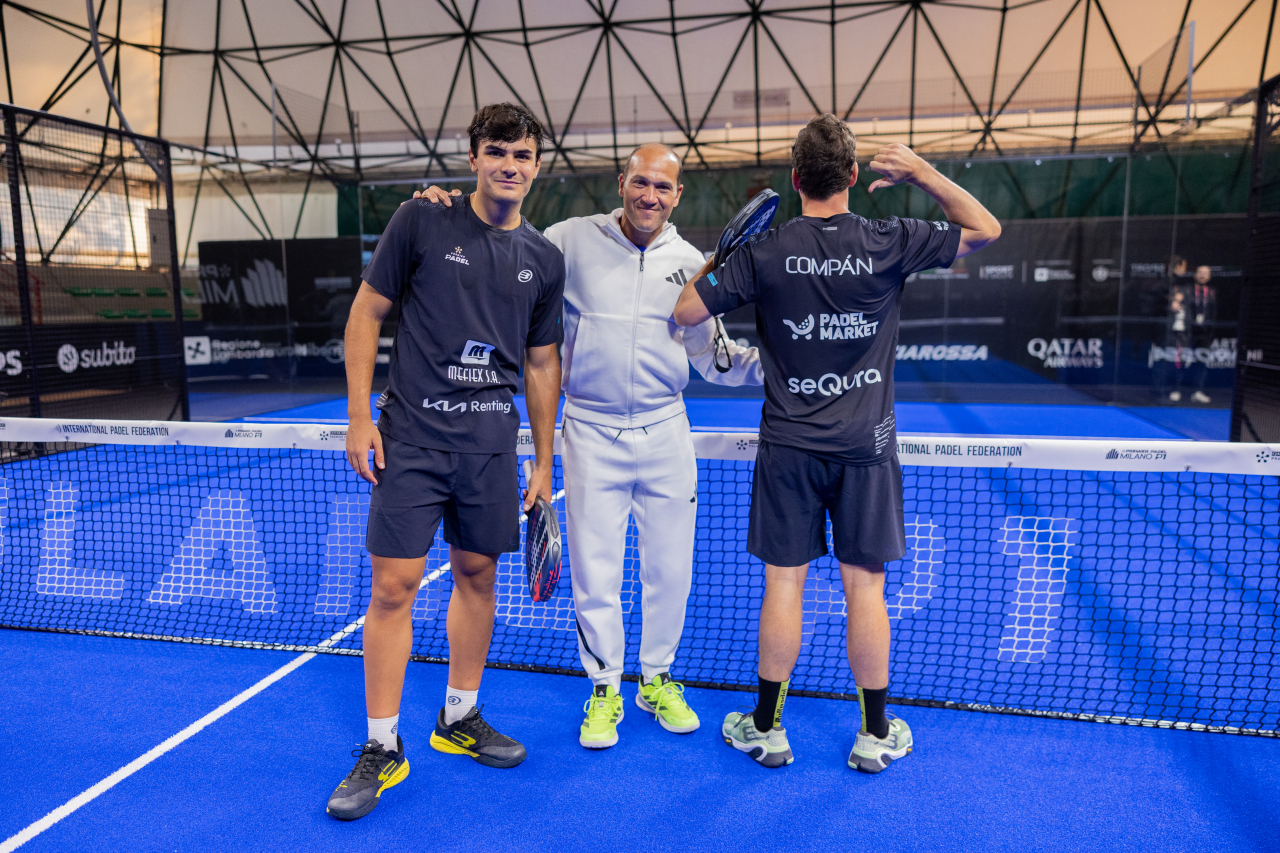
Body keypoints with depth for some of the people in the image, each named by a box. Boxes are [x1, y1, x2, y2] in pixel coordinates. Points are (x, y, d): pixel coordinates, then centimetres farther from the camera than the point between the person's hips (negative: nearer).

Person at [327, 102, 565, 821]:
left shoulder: (545, 259, 8)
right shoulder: (422, 223, -2)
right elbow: (367, 313, 2)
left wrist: (544, 462, 10)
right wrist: (359, 417, -5)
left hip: (491, 443, 4)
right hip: (412, 438, -3)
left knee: (477, 575, 12)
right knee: (394, 586, -2)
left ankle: (460, 719, 31)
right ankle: (383, 748, 15)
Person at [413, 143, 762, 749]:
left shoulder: (689, 262, 5)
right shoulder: (574, 239, -2)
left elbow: (715, 357, 9)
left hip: (665, 432, 2)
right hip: (591, 432, -2)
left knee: (670, 567, 9)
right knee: (594, 570, 4)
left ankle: (657, 678, 32)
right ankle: (605, 688, 26)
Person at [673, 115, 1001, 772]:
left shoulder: (763, 253, -7)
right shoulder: (888, 243, -5)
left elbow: (685, 311, -1)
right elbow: (986, 229, 9)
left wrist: (711, 265, 16)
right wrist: (922, 173, 9)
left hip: (789, 446, 0)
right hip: (866, 446, 1)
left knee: (784, 582, 7)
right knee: (865, 584, 8)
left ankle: (766, 728, 21)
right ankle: (876, 735, 22)